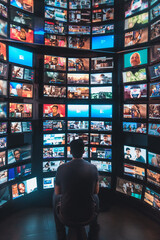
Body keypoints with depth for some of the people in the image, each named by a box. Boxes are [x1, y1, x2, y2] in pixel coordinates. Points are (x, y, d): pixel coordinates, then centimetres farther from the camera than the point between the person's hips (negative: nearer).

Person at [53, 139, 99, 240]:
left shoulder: (61, 168, -14)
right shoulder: (93, 168, -11)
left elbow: (57, 192, 1)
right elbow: (96, 191, 4)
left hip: (66, 216, 0)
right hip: (88, 215, 1)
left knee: (56, 196, 30)